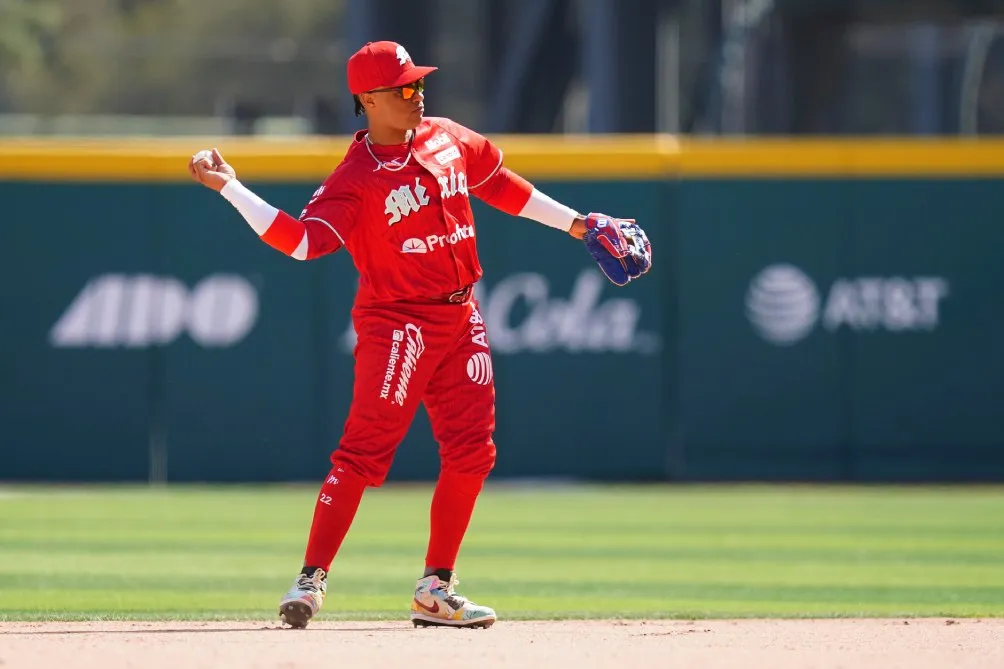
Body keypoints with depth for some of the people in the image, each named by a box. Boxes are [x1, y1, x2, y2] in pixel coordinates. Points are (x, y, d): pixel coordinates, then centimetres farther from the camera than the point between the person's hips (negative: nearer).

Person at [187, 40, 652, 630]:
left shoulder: (448, 140, 7)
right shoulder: (356, 179, -13)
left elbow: (499, 184, 22)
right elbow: (302, 240, -24)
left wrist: (577, 224, 25)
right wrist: (228, 187, -33)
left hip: (461, 317, 7)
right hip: (398, 323, -7)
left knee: (472, 452, 5)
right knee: (365, 450, -13)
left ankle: (436, 590, 14)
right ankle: (311, 580, -11)